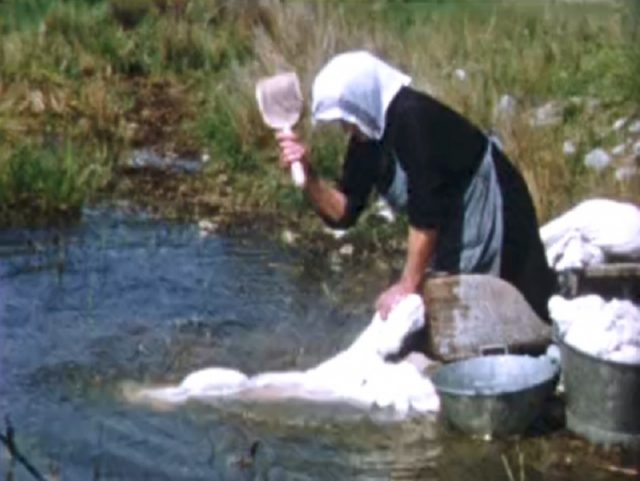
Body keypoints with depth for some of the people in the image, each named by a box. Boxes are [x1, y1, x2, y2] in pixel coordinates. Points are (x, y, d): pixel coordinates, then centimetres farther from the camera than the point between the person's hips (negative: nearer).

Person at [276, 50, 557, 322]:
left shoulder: (413, 118, -30)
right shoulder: (367, 137, -4)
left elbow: (425, 214, -32)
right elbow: (344, 213, -4)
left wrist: (408, 286, -28)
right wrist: (307, 173, -21)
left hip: (492, 221, -9)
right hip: (448, 233, 9)